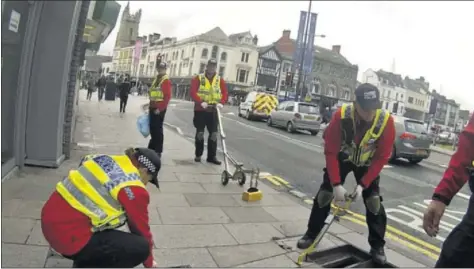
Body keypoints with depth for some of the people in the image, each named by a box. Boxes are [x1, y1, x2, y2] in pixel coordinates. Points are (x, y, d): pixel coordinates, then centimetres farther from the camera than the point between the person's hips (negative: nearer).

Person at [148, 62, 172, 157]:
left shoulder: (166, 80, -8)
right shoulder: (156, 79, 19)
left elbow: (167, 96, -16)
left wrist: (160, 109, -18)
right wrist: (151, 105, 19)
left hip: (160, 109, -8)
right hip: (153, 107, 8)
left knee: (158, 129, -5)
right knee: (152, 128, 13)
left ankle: (158, 150, 3)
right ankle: (152, 148, 25)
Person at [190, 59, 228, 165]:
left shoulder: (220, 80, 7)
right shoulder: (198, 78, 0)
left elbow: (224, 93, 3)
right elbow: (193, 92, -9)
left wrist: (221, 102, -16)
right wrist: (201, 102, -23)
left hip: (213, 111, 2)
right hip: (200, 110, -2)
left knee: (214, 134, 2)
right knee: (200, 133, 6)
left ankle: (212, 156, 11)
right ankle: (198, 155, 17)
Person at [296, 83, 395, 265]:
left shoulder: (386, 121, -28)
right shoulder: (341, 116, -31)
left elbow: (381, 158, -20)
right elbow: (330, 152, -25)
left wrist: (363, 184, -24)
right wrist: (336, 184, -30)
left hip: (367, 163, 1)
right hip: (342, 158, 0)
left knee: (374, 201, -5)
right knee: (324, 194, -2)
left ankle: (377, 246, 14)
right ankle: (311, 234, 17)